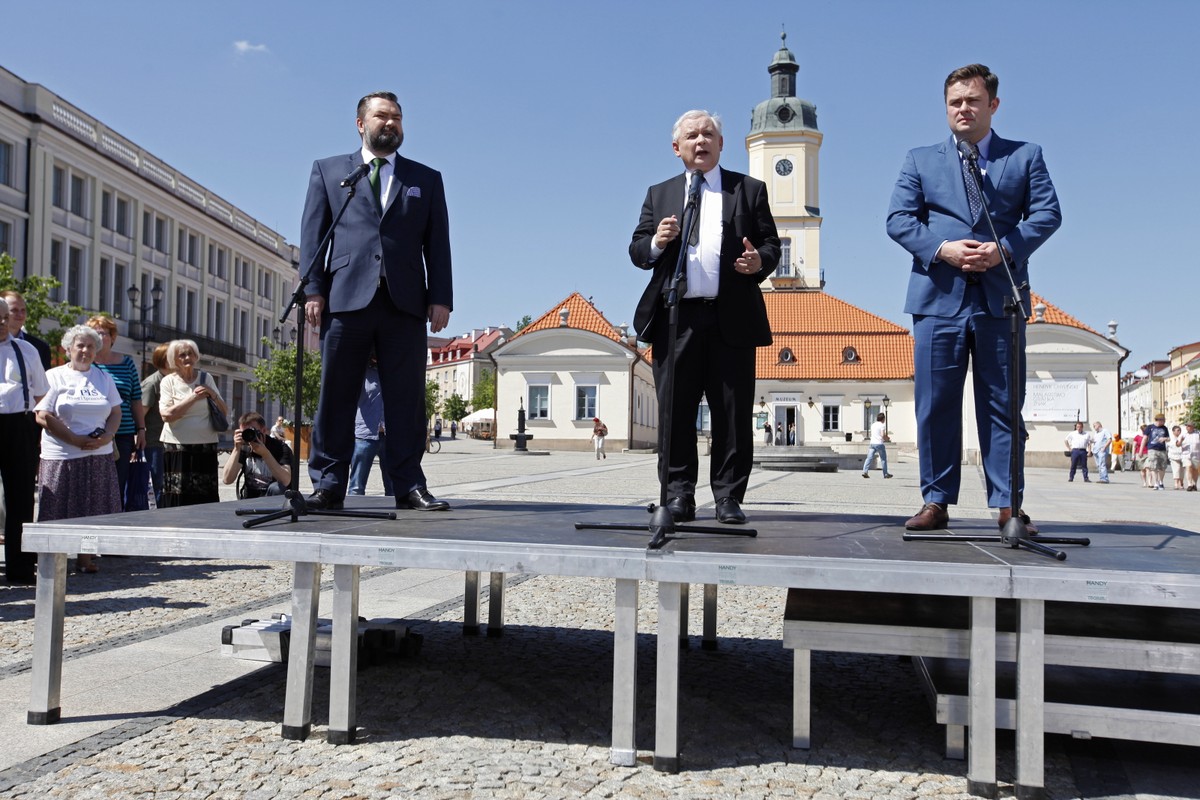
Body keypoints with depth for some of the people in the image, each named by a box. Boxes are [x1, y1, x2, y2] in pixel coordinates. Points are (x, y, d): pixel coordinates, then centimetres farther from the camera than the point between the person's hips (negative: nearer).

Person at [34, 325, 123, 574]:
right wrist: (77, 440, -14)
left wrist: (106, 437, -7)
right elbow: (43, 416, -8)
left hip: (99, 456, 4)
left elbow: (116, 412, 13)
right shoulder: (54, 377, 1)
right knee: (61, 510, -2)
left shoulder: (104, 377, 15)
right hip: (61, 457, -4)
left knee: (92, 509, 3)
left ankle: (85, 557, 11)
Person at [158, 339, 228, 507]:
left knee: (206, 496, 0)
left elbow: (225, 412, 13)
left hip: (206, 446, 2)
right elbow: (167, 415, -11)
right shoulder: (169, 381, 3)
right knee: (178, 499, -5)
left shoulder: (206, 378, 11)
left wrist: (213, 394, -5)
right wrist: (193, 398, -11)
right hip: (178, 447, -2)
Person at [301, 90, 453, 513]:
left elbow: (438, 242, 13)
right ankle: (328, 484, 6)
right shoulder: (328, 170, 18)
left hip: (406, 302, 1)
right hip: (346, 298, -1)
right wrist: (313, 289, -3)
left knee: (407, 398, -1)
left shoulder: (426, 179, 20)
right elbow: (312, 233, 10)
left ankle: (409, 486, 3)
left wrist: (441, 297, 1)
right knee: (336, 396, 0)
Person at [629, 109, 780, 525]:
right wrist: (656, 243, -10)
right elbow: (637, 251, 12)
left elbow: (771, 243, 9)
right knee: (675, 411, 2)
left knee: (733, 413, 0)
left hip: (732, 319, -1)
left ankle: (728, 496, 9)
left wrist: (760, 261, -13)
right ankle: (679, 494, 10)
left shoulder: (749, 190, 14)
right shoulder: (659, 194, 19)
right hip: (676, 319, 1)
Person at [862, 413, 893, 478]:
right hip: (879, 444, -5)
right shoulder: (882, 425, -7)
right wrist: (887, 439, 6)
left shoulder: (873, 425, 15)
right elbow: (883, 435, -16)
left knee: (869, 458, -1)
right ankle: (885, 474, 14)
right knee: (883, 459, 8)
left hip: (872, 443, 5)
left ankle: (864, 471, -14)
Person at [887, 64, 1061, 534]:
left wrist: (1005, 249, -13)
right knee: (936, 405, 1)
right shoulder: (920, 160, 15)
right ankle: (936, 501, 9)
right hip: (939, 297, 1)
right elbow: (898, 219, 4)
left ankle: (1008, 504, 8)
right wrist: (941, 248, -13)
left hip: (1001, 298, 0)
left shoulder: (1025, 156, 14)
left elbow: (1047, 213, 3)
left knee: (1003, 405, 2)